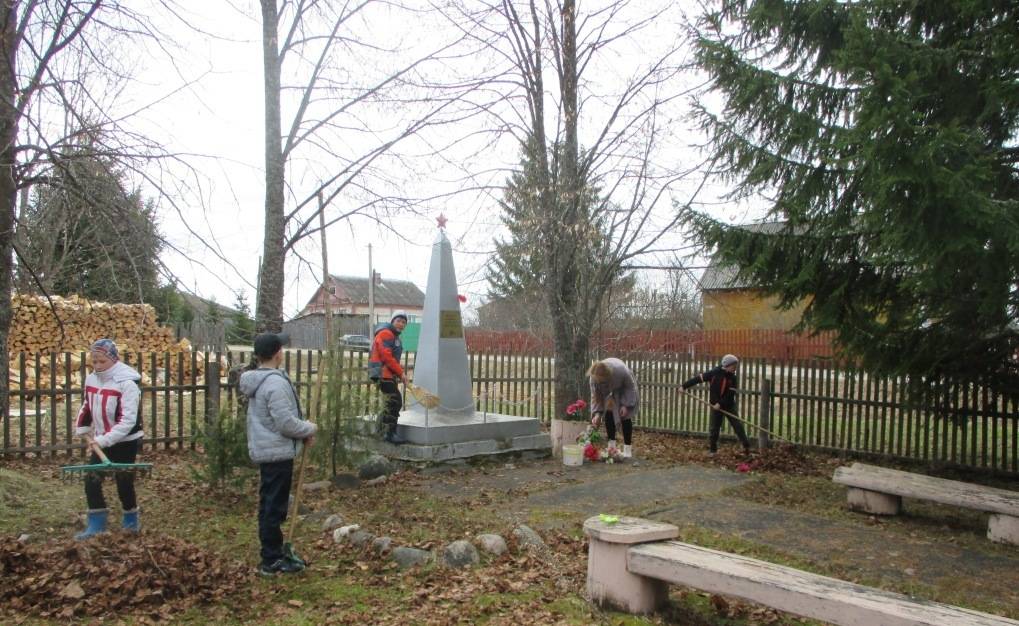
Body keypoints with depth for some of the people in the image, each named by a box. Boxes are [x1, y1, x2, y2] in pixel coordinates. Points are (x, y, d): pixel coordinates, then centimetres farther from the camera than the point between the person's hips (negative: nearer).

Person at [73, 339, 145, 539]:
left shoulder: (127, 383, -21)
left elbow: (127, 420, -25)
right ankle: (97, 524, 10)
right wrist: (84, 431, 13)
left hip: (125, 441, -6)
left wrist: (104, 440, -28)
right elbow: (87, 407, 19)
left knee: (123, 481, 4)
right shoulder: (91, 379, 1)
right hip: (101, 441, 6)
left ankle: (131, 521, 24)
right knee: (92, 480, 0)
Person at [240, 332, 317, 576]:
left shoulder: (258, 380, 10)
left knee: (270, 505, 18)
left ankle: (273, 553, 29)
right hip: (277, 453, -10)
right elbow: (286, 423, -25)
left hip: (265, 451, 10)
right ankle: (271, 561, 8)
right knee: (274, 507, -1)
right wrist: (310, 429, -7)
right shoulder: (276, 383, -22)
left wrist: (303, 429, 8)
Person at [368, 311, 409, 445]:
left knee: (395, 402, 15)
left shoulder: (395, 337, 22)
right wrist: (401, 372, -16)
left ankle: (382, 427, 27)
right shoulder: (385, 333, -11)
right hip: (383, 373, -11)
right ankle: (390, 434, -8)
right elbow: (386, 357, -20)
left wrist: (400, 373, 11)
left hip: (389, 374, 11)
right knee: (393, 402, -12)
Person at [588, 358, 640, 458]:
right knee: (608, 414, -8)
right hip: (610, 392, 3)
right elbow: (595, 396, -20)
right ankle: (611, 445, 5)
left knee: (625, 417, -9)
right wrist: (597, 413, -30)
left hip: (625, 391, -3)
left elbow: (630, 387, -23)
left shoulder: (621, 370, -41)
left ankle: (627, 449, -3)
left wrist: (626, 405, -25)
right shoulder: (594, 377, -33)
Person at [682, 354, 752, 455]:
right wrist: (684, 386, -8)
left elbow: (730, 394, -13)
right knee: (714, 428, 4)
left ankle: (746, 446, 8)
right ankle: (712, 449, 17)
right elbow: (698, 378, -8)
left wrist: (720, 404, -23)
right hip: (715, 405, -1)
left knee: (738, 425, -1)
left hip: (729, 405, 1)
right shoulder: (714, 373, -12)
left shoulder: (733, 378, -8)